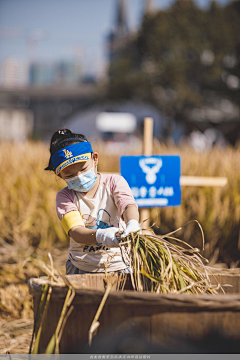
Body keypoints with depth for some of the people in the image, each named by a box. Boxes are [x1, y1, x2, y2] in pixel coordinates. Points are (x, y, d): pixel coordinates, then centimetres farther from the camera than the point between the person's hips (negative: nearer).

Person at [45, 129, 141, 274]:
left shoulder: (114, 182, 2)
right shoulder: (65, 197, 0)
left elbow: (128, 205, -17)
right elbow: (75, 232, -15)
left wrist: (132, 224, -42)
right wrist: (100, 236, -38)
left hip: (119, 265, -1)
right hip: (82, 267, 1)